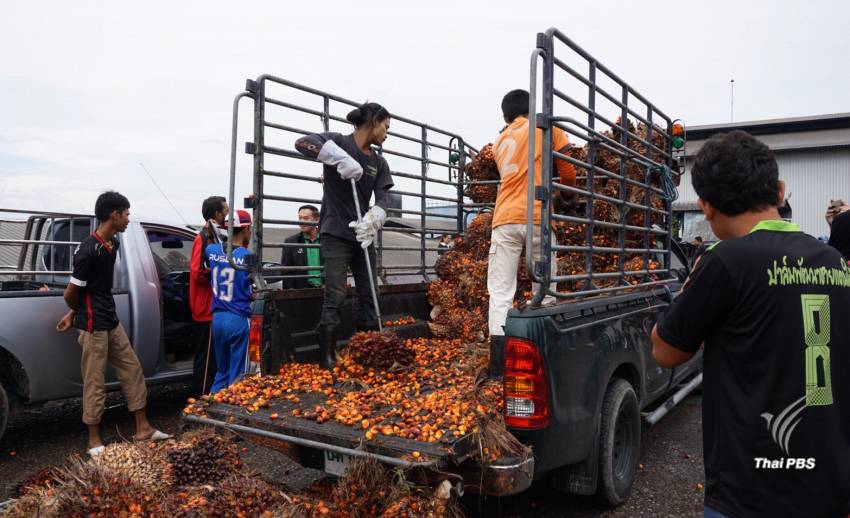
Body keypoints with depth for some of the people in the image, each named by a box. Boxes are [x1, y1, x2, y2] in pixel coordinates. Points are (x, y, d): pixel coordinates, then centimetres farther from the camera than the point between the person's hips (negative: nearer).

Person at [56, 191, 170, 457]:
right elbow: (71, 293, -15)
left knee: (132, 370, 12)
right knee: (95, 383, 2)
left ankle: (143, 428, 22)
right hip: (93, 326, -9)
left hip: (112, 322, 9)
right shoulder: (88, 250, -22)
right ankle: (94, 441, 17)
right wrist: (78, 313, 6)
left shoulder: (113, 244, 6)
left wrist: (75, 313, 12)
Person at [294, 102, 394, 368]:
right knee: (335, 297, -8)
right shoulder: (338, 143, -4)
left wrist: (372, 220, -23)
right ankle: (327, 358, 0)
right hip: (336, 234, -6)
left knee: (369, 295, 7)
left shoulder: (379, 163, 10)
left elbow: (382, 199, -2)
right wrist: (342, 159, -29)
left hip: (364, 235, 6)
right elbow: (303, 142, -22)